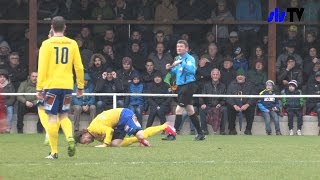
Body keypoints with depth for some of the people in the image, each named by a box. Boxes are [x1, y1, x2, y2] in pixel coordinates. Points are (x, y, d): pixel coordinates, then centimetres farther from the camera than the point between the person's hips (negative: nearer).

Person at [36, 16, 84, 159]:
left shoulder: (47, 44, -3)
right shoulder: (72, 44, 5)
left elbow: (42, 67, -7)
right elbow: (79, 67, 6)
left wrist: (39, 88, -4)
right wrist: (81, 87, 15)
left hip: (51, 85, -3)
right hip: (67, 85, 3)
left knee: (53, 117, 1)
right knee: (63, 115, 17)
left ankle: (54, 152, 1)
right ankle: (70, 137, -10)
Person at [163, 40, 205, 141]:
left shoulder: (190, 59, -11)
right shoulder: (178, 58, 14)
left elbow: (192, 70, -28)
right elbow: (176, 72, 24)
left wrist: (181, 63, -33)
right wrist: (170, 69, 4)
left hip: (188, 86, -9)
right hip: (181, 86, 9)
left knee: (179, 110, -10)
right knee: (190, 111, 13)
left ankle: (172, 134, -8)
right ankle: (200, 134, 20)